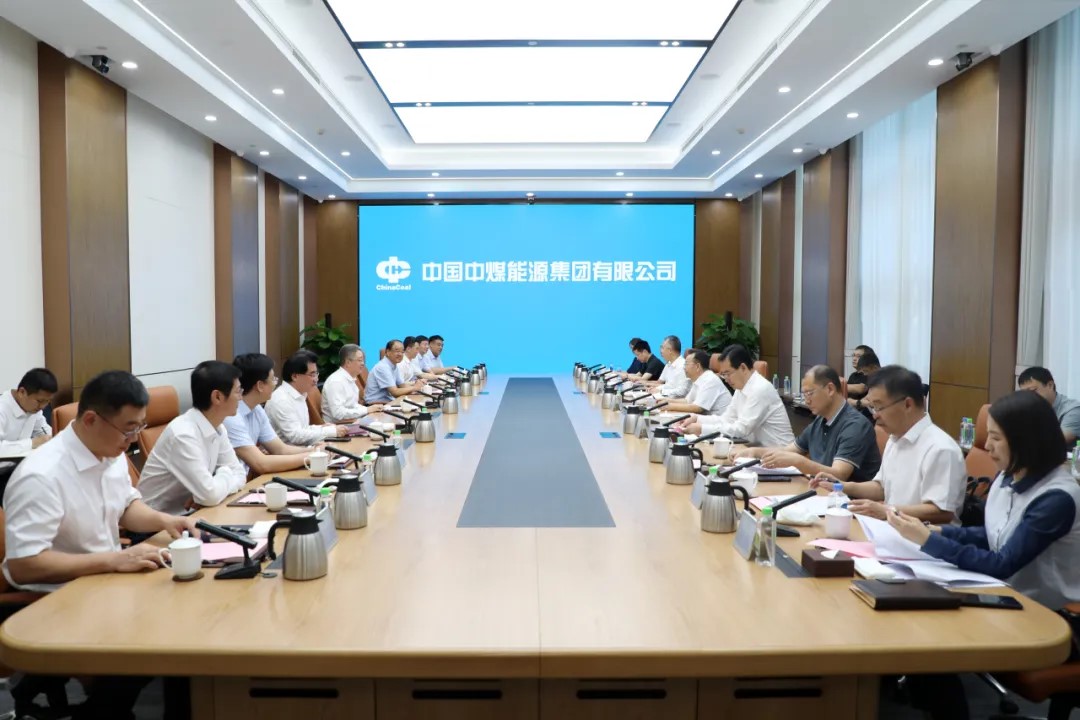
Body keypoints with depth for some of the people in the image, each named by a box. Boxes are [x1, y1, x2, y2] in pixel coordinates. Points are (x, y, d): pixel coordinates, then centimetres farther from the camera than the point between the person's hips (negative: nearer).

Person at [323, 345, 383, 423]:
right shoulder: (336, 381, -17)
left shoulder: (350, 379, 11)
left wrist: (370, 409, 2)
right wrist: (367, 410, -19)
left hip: (352, 422, 9)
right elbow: (338, 413, -24)